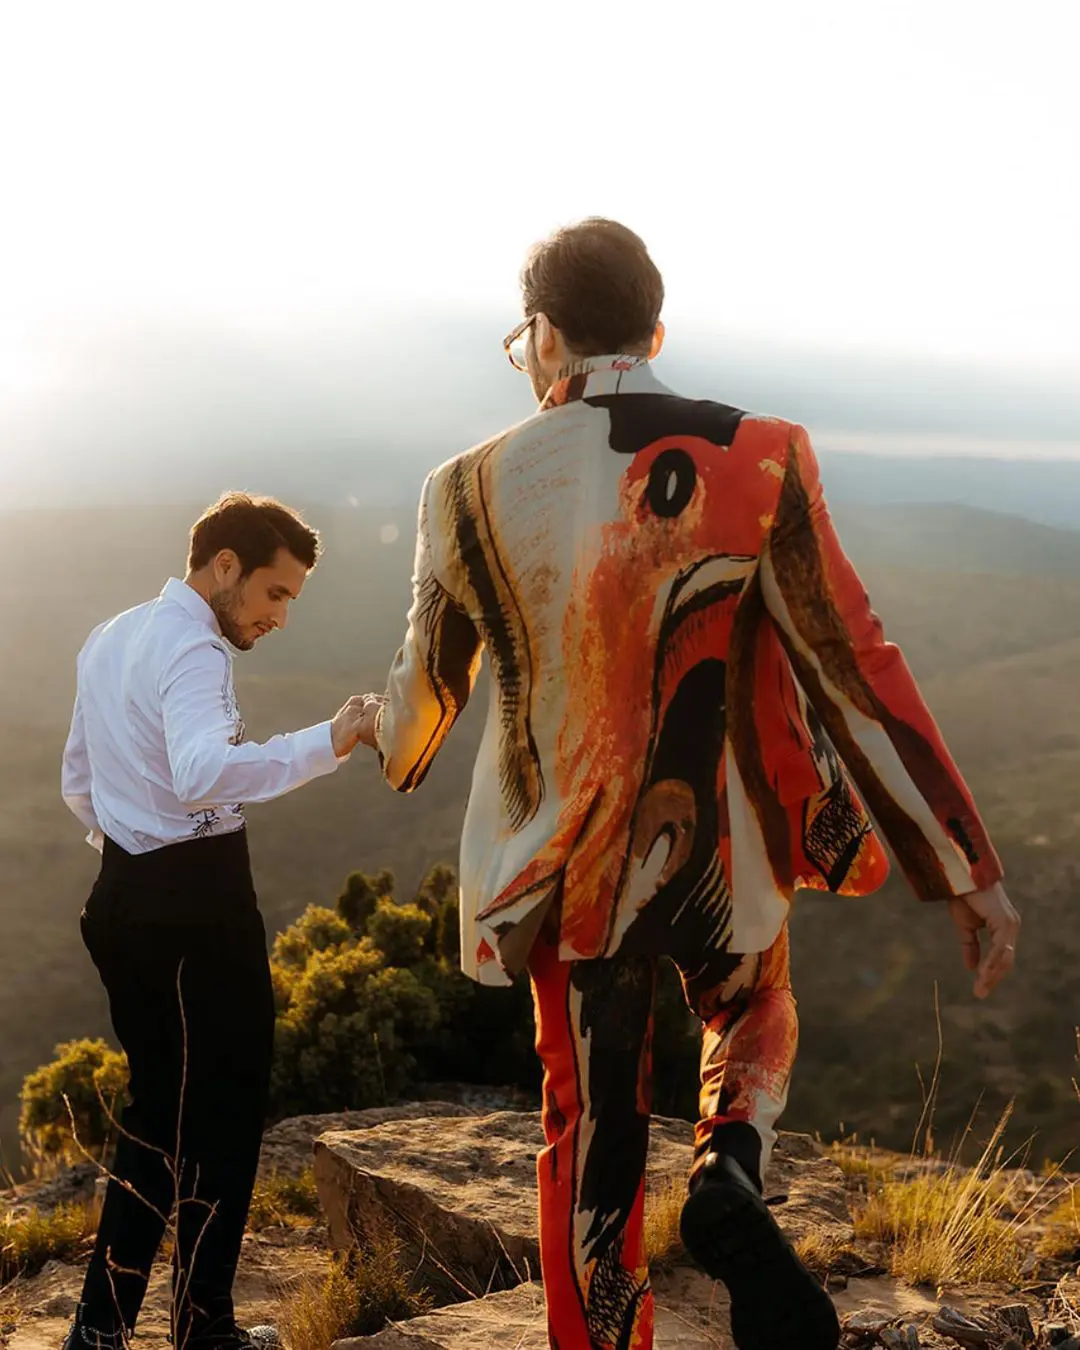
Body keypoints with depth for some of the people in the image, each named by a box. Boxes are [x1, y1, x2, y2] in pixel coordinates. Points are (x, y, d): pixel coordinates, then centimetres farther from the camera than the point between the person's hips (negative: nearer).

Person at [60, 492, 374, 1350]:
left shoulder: (111, 641, 13)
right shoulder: (193, 653, -17)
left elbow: (78, 781, 21)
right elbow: (203, 773, -37)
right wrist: (327, 744, -40)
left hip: (129, 893, 9)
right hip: (194, 902, -9)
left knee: (162, 1109, 17)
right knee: (222, 1114, 4)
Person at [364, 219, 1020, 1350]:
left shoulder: (476, 487, -7)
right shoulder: (760, 458, -11)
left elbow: (427, 683, 6)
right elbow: (853, 667, -12)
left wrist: (388, 740, 31)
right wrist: (966, 869, -7)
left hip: (564, 862, 1)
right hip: (725, 854, 0)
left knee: (591, 1125, 17)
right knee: (753, 1020, 28)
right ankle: (728, 1176, -3)